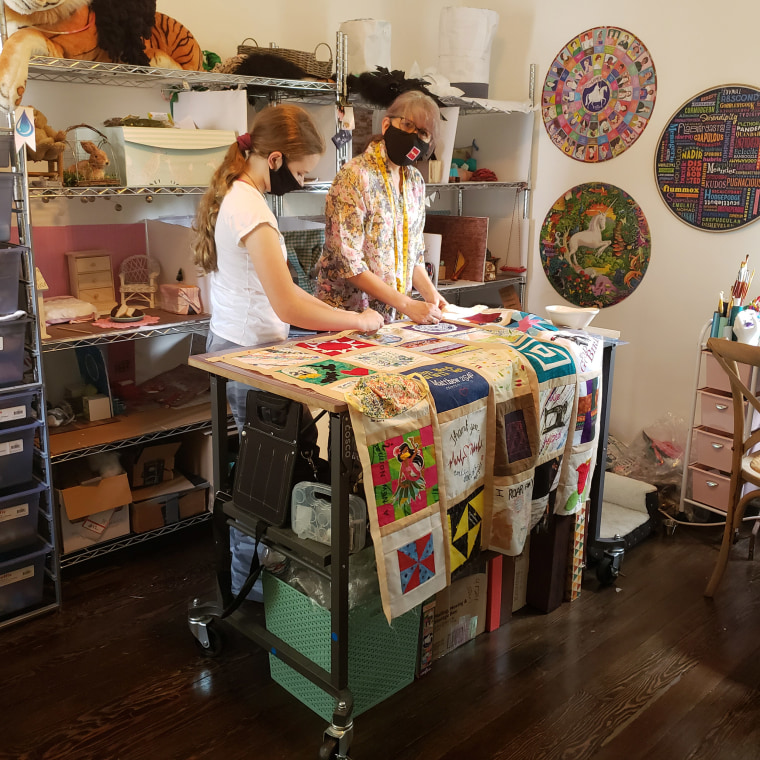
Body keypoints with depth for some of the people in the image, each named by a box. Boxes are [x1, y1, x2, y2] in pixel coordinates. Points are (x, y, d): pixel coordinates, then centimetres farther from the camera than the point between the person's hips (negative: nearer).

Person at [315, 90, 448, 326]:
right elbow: (347, 263, -18)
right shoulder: (355, 176, -13)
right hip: (347, 316, -5)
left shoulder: (415, 181, 8)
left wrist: (430, 293, -3)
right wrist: (407, 305, -19)